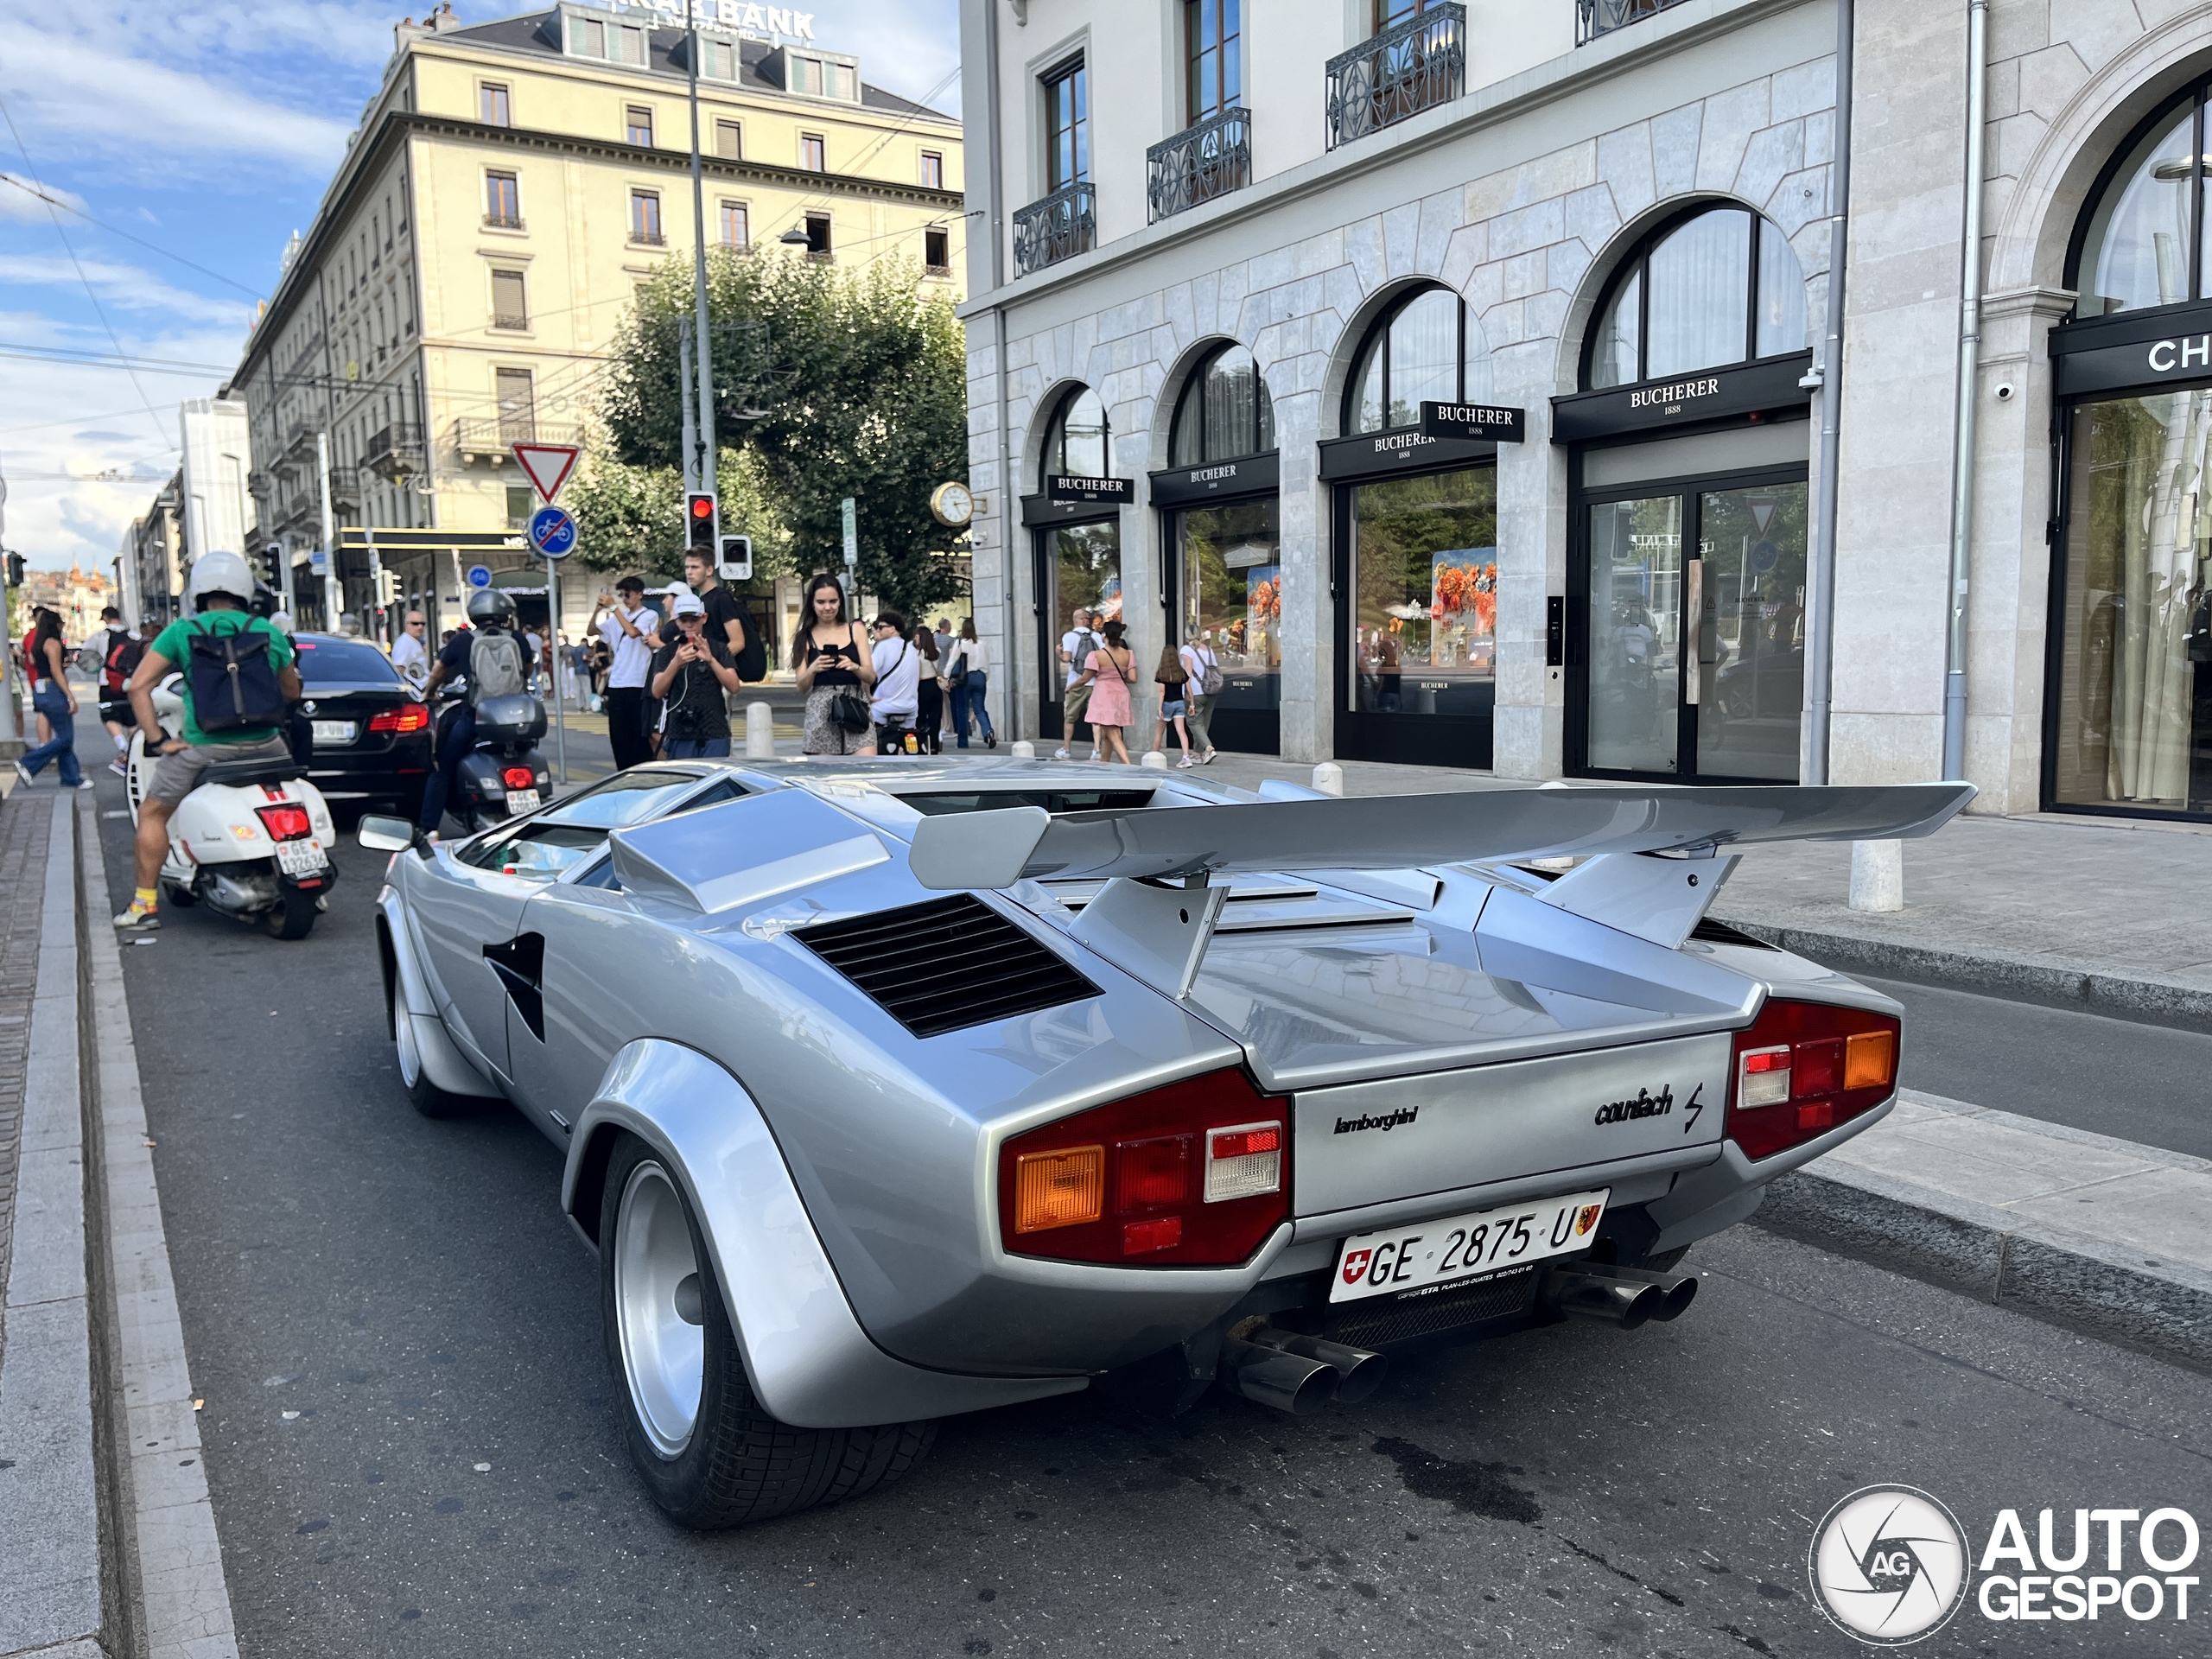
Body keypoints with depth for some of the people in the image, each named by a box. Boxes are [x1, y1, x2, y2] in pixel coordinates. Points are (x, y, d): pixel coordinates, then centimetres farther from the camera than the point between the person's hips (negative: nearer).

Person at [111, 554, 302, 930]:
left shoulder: (182, 631, 2)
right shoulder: (270, 633, 7)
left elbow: (139, 687, -3)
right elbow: (292, 693, 18)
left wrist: (158, 740, 0)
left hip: (205, 748, -2)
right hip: (265, 743, 2)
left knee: (152, 813, 17)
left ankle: (145, 903, 15)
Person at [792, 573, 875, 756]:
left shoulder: (855, 629, 11)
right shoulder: (804, 636, 10)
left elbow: (871, 677, 6)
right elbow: (802, 686, 6)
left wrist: (854, 667, -15)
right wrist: (812, 670, -15)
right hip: (821, 712, 0)